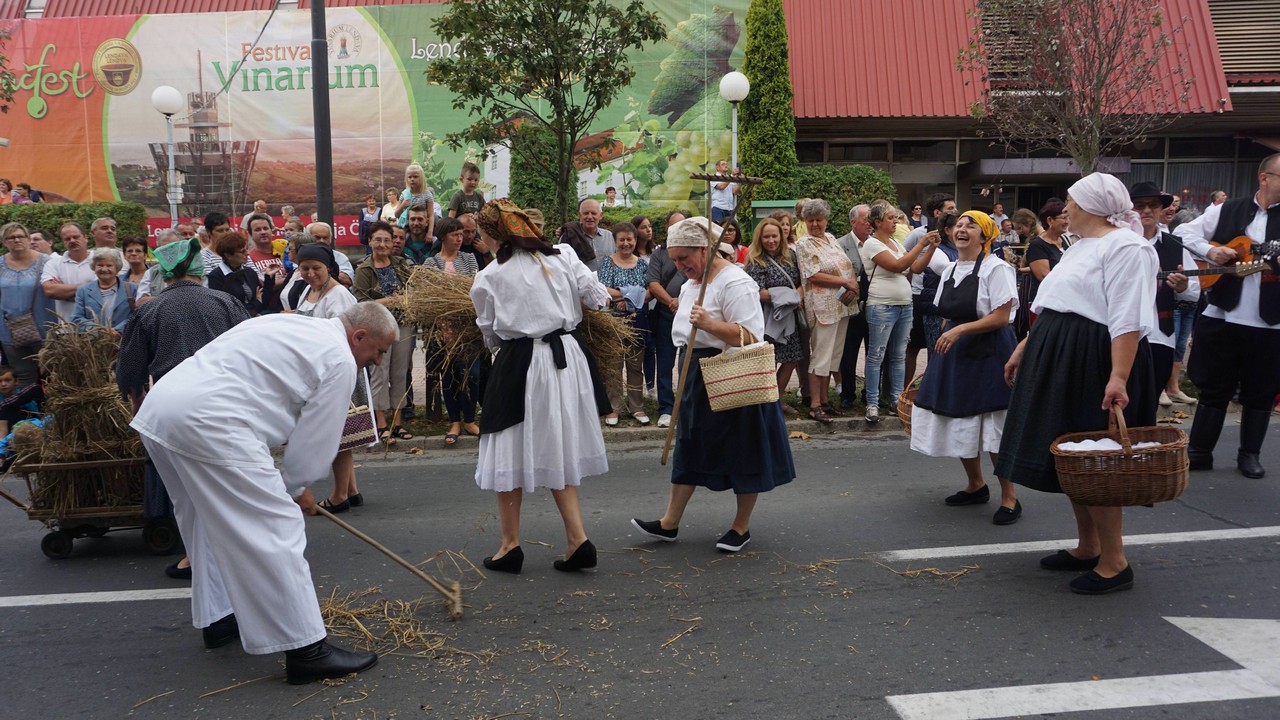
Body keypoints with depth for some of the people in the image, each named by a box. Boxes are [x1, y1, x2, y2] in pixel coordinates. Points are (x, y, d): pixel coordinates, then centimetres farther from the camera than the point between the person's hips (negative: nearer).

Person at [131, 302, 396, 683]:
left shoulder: (291, 326, 25)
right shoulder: (339, 359, -1)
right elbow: (317, 438, 2)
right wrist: (295, 487, 21)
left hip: (160, 405, 10)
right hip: (207, 420, -10)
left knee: (209, 517, 25)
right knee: (276, 526, -6)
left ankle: (218, 619, 36)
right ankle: (305, 649, -5)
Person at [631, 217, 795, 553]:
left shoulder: (735, 283, -15)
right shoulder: (689, 286, 13)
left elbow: (750, 337, -23)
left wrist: (709, 324, -33)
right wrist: (688, 375, 23)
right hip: (698, 379, 9)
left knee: (742, 453, 4)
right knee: (689, 448, 11)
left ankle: (741, 526, 17)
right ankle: (670, 522, 16)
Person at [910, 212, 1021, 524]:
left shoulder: (995, 268, -12)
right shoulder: (949, 269, 11)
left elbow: (1001, 317, -17)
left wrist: (960, 330, -21)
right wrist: (946, 337, 15)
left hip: (988, 354, -8)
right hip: (955, 353, 8)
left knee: (994, 427, -4)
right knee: (959, 424, 14)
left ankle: (1009, 498, 10)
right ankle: (976, 486, 33)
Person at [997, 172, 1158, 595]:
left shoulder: (1125, 246, -14)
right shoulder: (1082, 247, 17)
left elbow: (1129, 320, -23)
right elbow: (1052, 308, 23)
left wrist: (1119, 377, -30)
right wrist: (1023, 350, 22)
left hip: (1095, 365, -10)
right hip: (1060, 362, 10)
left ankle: (1114, 563, 3)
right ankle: (1087, 548, 24)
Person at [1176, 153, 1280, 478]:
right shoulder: (1227, 211, 4)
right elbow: (1184, 232, 7)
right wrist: (1210, 250, -10)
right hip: (1222, 316, 0)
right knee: (1213, 387, 9)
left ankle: (1249, 454, 23)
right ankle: (1199, 451, 19)